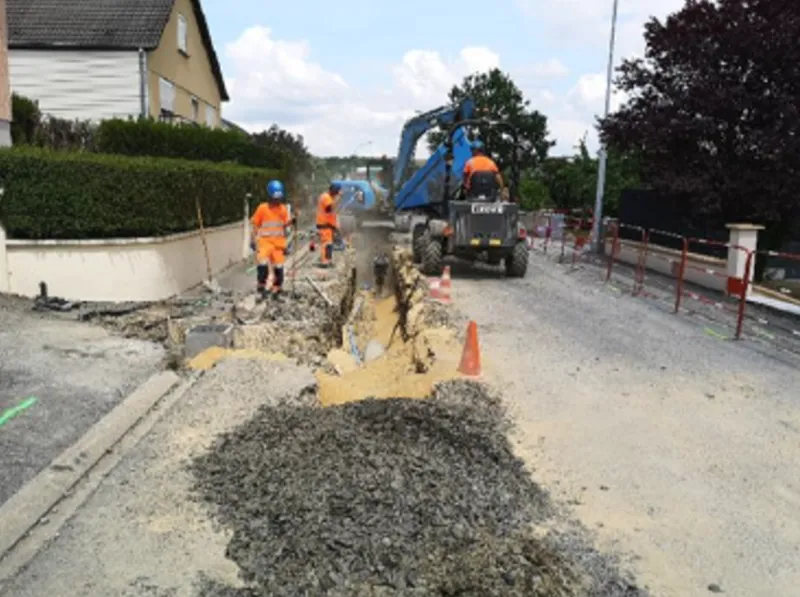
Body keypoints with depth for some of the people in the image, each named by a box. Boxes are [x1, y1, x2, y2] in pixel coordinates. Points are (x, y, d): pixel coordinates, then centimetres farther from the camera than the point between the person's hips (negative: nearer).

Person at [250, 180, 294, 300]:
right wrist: (252, 240, -3)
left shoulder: (283, 209, 4)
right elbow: (255, 225, 0)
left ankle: (276, 288, 20)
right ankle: (261, 285, 2)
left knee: (278, 265, 4)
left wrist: (290, 222, -14)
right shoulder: (262, 208, -4)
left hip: (279, 241, 3)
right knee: (263, 263, -17)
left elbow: (285, 224, 8)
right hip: (265, 240, -3)